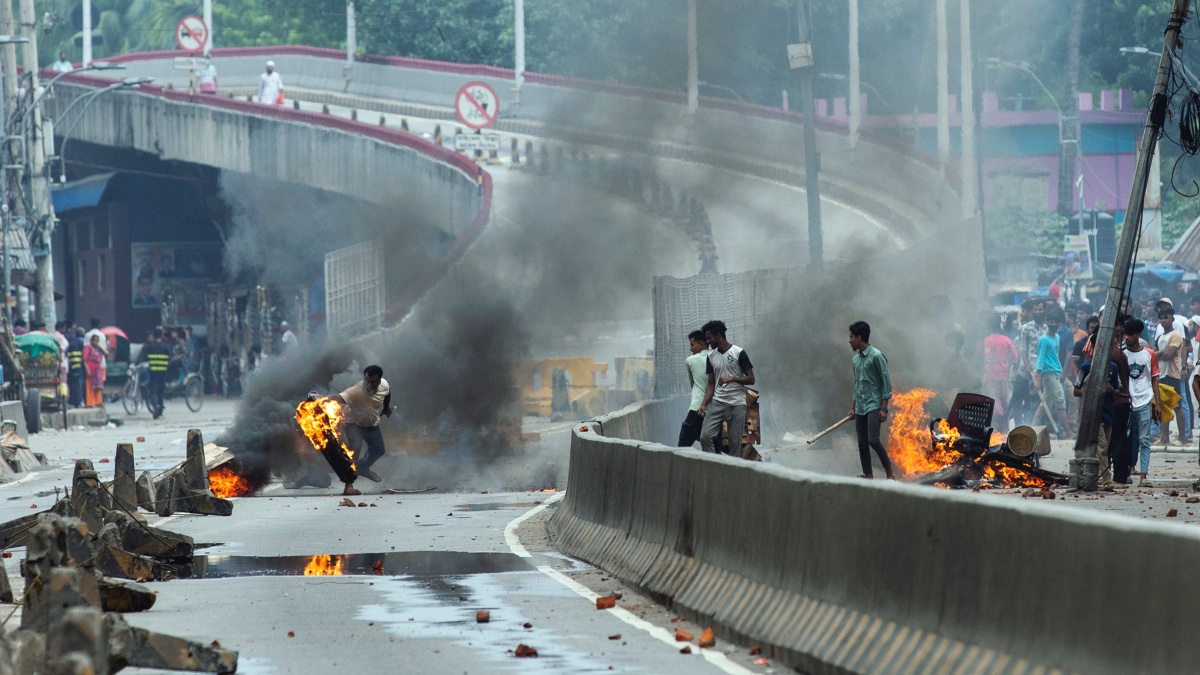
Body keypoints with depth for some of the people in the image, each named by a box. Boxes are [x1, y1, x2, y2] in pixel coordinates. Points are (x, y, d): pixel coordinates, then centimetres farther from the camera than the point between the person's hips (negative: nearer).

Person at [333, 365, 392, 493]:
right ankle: (349, 486, -25)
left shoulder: (384, 385, -22)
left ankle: (363, 468, 52)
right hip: (354, 424, -6)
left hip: (372, 424, 6)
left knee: (379, 450, 20)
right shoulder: (356, 391, -40)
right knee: (355, 449, -27)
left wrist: (386, 409, 19)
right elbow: (338, 398, -57)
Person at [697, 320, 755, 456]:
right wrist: (704, 404, -4)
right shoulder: (711, 356, 10)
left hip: (737, 404, -4)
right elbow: (711, 384, 11)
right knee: (705, 436, -11)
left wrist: (731, 379, -18)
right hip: (717, 402, 4)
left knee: (735, 442, -3)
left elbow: (751, 379, -3)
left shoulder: (739, 353, -4)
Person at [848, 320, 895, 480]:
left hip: (874, 405, -8)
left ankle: (890, 474, -12)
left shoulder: (876, 356, -10)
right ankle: (868, 476, 9)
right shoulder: (855, 359, 13)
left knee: (873, 440, -19)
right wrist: (853, 408, 22)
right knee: (862, 443, 5)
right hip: (860, 407, 8)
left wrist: (884, 408, -16)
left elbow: (886, 382, -11)